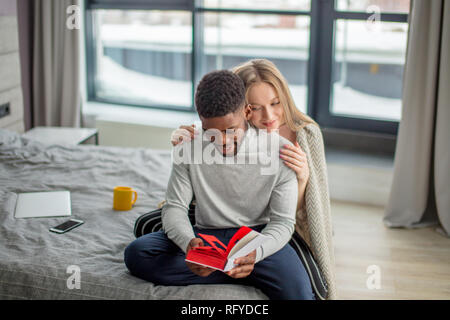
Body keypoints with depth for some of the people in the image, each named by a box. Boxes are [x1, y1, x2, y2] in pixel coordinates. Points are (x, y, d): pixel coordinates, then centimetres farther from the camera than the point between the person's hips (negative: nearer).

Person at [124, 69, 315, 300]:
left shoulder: (280, 152, -10)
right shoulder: (190, 148, -4)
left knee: (299, 293, -33)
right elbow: (174, 208, -3)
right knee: (135, 253, -24)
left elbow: (283, 221, -7)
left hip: (259, 237, -4)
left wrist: (255, 253, -30)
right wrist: (188, 242, -27)